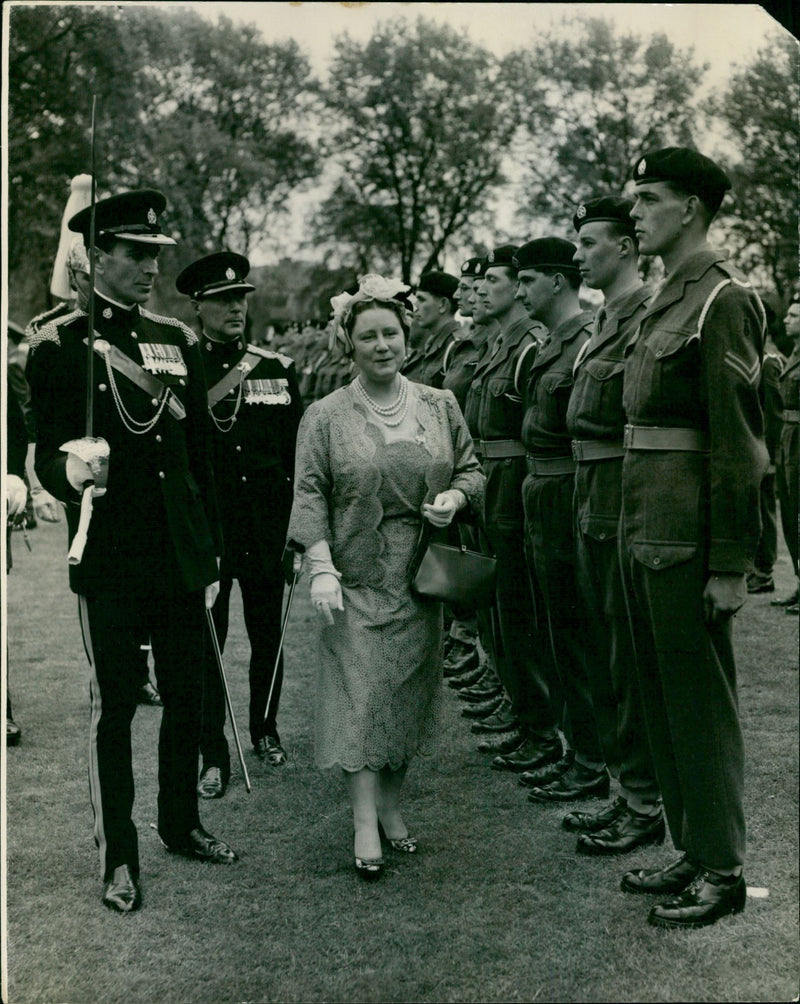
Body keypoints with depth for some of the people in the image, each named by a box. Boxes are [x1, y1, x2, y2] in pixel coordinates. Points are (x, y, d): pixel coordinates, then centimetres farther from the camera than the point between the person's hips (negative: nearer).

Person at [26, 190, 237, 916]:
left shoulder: (179, 341, 9)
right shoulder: (60, 345, -5)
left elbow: (201, 453, 12)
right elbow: (49, 456, -6)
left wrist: (211, 551, 11)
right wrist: (70, 474, -31)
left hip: (181, 555, 5)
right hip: (110, 558, -5)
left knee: (186, 697, 13)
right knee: (114, 705, 3)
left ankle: (182, 823, 31)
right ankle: (118, 856, 15)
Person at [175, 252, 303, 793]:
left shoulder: (279, 368, 7)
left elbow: (299, 450, 10)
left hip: (267, 525, 3)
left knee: (268, 635, 14)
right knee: (205, 640, -2)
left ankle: (265, 728, 34)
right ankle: (214, 756, 8)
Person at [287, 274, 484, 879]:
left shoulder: (439, 407, 8)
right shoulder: (326, 417, -1)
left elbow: (472, 471, 14)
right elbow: (310, 495, -5)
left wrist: (455, 497, -9)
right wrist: (321, 567, -14)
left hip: (421, 577, 3)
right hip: (357, 578, -3)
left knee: (410, 690, 9)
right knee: (362, 694, -5)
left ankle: (392, 805, 24)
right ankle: (365, 824, 0)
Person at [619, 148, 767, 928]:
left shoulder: (723, 298, -13)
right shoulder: (665, 299, 14)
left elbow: (738, 441, -17)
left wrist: (732, 564, -18)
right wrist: (634, 529, 12)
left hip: (688, 534, -9)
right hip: (642, 530, 9)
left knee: (700, 697, 1)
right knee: (661, 691, 16)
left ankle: (723, 870, 16)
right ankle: (692, 848, 29)